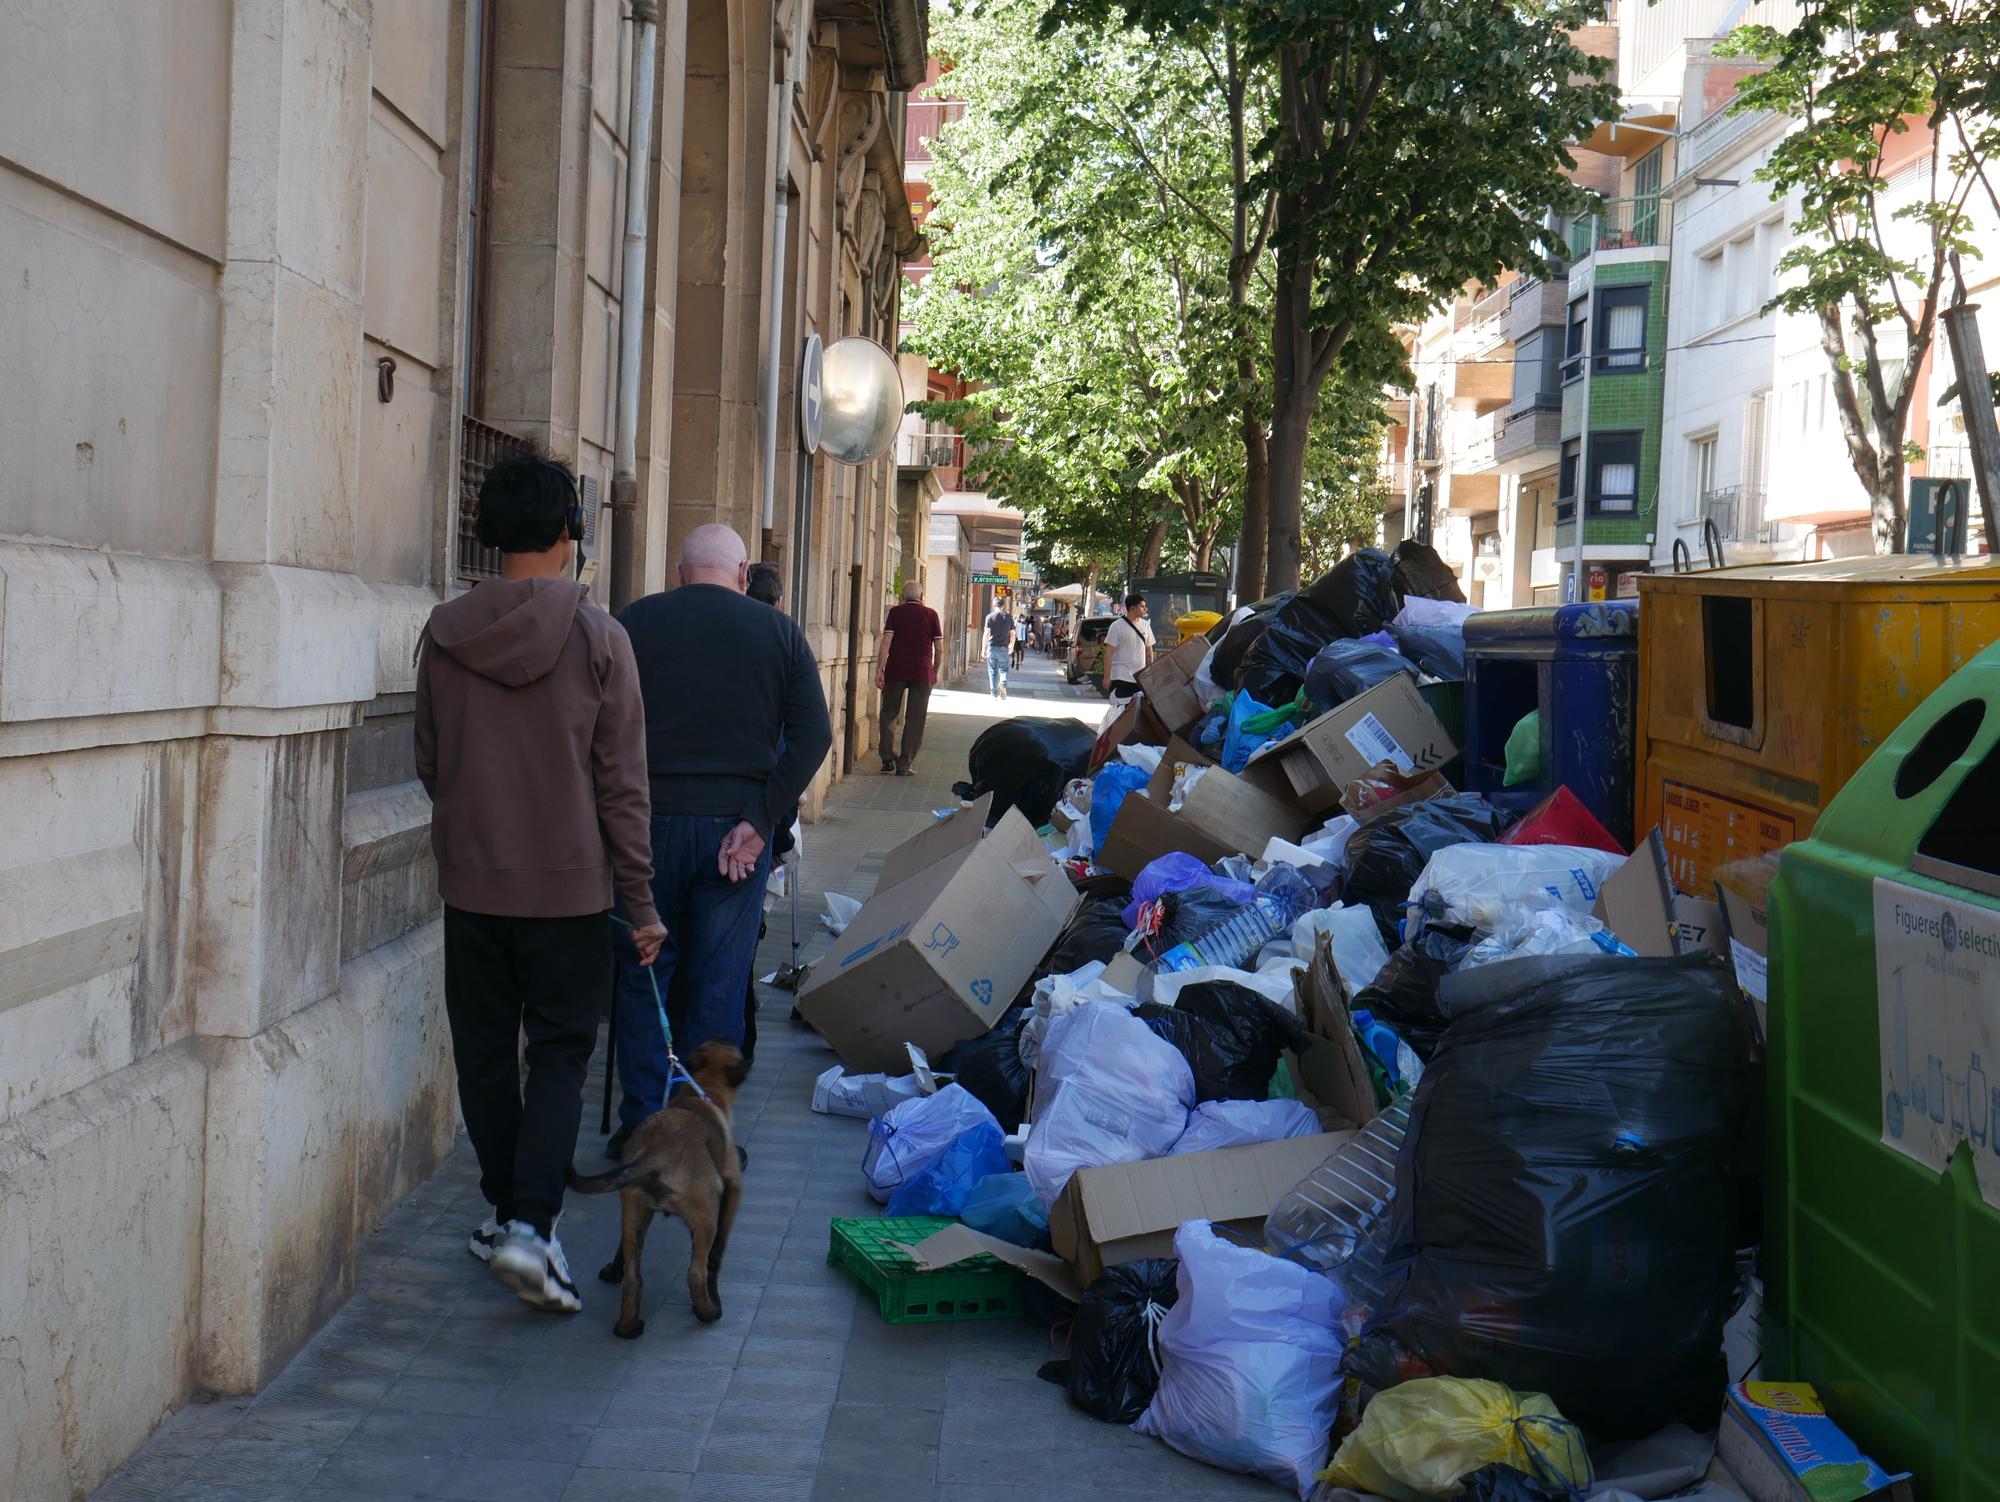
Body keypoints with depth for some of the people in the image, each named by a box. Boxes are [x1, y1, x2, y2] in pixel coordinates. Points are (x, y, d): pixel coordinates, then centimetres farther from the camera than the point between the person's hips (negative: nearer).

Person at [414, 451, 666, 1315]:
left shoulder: (445, 633, 0)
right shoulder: (596, 637, -9)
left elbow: (428, 762, 10)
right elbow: (622, 780, -7)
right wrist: (640, 901, -1)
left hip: (470, 879, 3)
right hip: (569, 885, -3)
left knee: (486, 1052, 14)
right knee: (559, 1052, 4)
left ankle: (507, 1211, 25)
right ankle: (530, 1224, -9)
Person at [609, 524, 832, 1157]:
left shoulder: (635, 621, 3)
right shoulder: (777, 630, 4)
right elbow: (813, 733, -4)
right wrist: (759, 820, -7)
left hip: (651, 820, 0)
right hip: (735, 827, 0)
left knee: (644, 973, 13)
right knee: (719, 985, 6)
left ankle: (641, 1124, 15)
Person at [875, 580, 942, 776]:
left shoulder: (895, 613, 2)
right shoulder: (931, 615, 4)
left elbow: (886, 642, -7)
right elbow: (939, 649, 3)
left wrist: (879, 670, -7)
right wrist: (935, 672, 14)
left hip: (896, 671, 0)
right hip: (922, 672, 0)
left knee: (888, 714, 13)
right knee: (915, 719, 4)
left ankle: (888, 758, 7)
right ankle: (904, 763, 1)